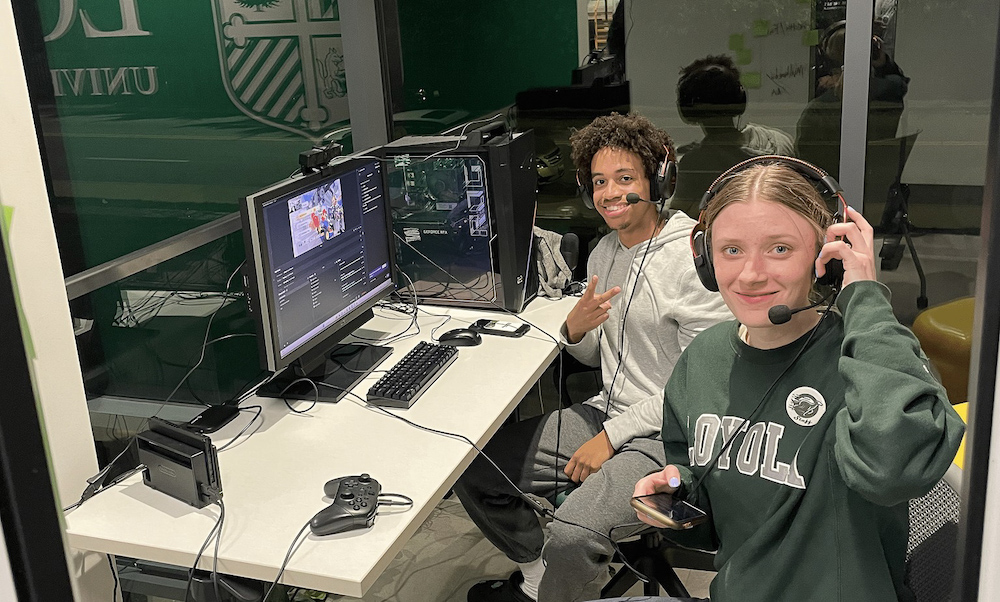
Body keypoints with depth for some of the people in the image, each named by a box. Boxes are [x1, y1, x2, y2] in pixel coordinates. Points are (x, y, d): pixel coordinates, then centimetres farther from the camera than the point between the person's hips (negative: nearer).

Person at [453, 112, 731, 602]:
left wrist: (611, 437, -16)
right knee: (470, 470, 0)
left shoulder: (693, 259, -16)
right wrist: (576, 328, -6)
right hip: (607, 412, 8)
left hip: (663, 435, -8)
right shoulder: (603, 253, 10)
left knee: (571, 533, -31)